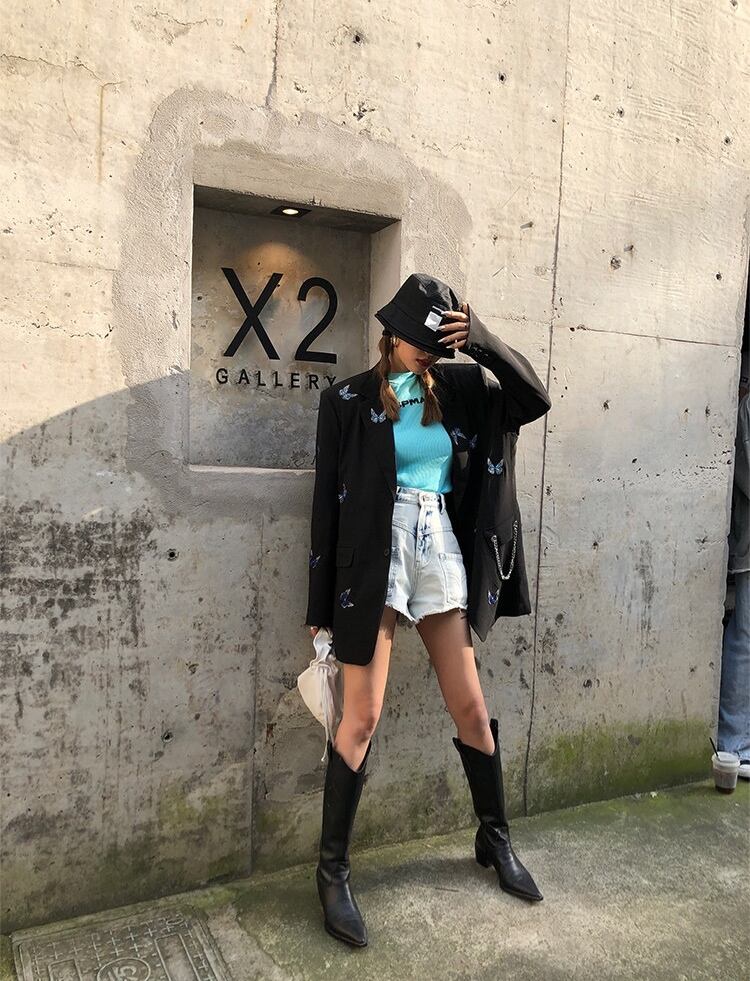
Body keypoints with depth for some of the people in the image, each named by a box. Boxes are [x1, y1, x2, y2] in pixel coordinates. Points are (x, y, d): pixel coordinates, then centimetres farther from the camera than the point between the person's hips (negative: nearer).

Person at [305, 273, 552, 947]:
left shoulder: (457, 389, 9)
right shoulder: (350, 400, -3)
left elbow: (535, 399, 3)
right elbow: (328, 500, -4)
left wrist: (482, 340, -10)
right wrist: (322, 605, -5)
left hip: (441, 550, 4)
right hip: (373, 556, -4)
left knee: (471, 706, 11)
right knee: (363, 718, -3)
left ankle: (495, 838, 33)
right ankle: (332, 870, 14)